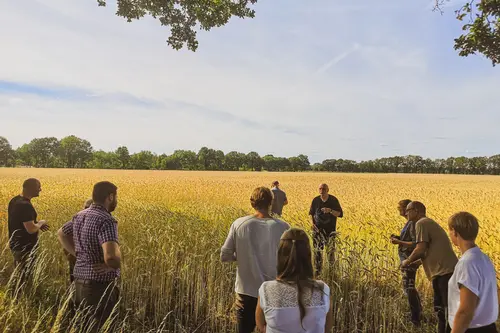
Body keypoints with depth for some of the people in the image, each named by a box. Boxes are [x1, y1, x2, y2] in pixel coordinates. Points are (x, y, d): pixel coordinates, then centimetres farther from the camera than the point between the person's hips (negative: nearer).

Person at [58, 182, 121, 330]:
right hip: (100, 286, -8)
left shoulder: (80, 216, 5)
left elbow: (61, 234, 24)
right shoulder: (106, 221, -23)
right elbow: (111, 257, -36)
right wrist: (113, 264, -13)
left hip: (80, 281, 9)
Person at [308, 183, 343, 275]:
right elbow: (311, 213, 14)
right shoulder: (316, 200, 1)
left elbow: (340, 214, -7)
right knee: (317, 250, 5)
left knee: (331, 250, 1)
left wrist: (330, 210, -23)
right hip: (318, 229, 2)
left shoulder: (333, 200, -6)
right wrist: (312, 223, -1)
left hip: (330, 229, -2)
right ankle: (318, 270, 17)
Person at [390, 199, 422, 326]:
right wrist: (398, 238, 7)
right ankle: (419, 312, 34)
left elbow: (416, 244, -24)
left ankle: (415, 318, -2)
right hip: (407, 259, 11)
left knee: (408, 287, -7)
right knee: (409, 287, 21)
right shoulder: (409, 223, 11)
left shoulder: (413, 223, -18)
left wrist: (399, 242, -21)